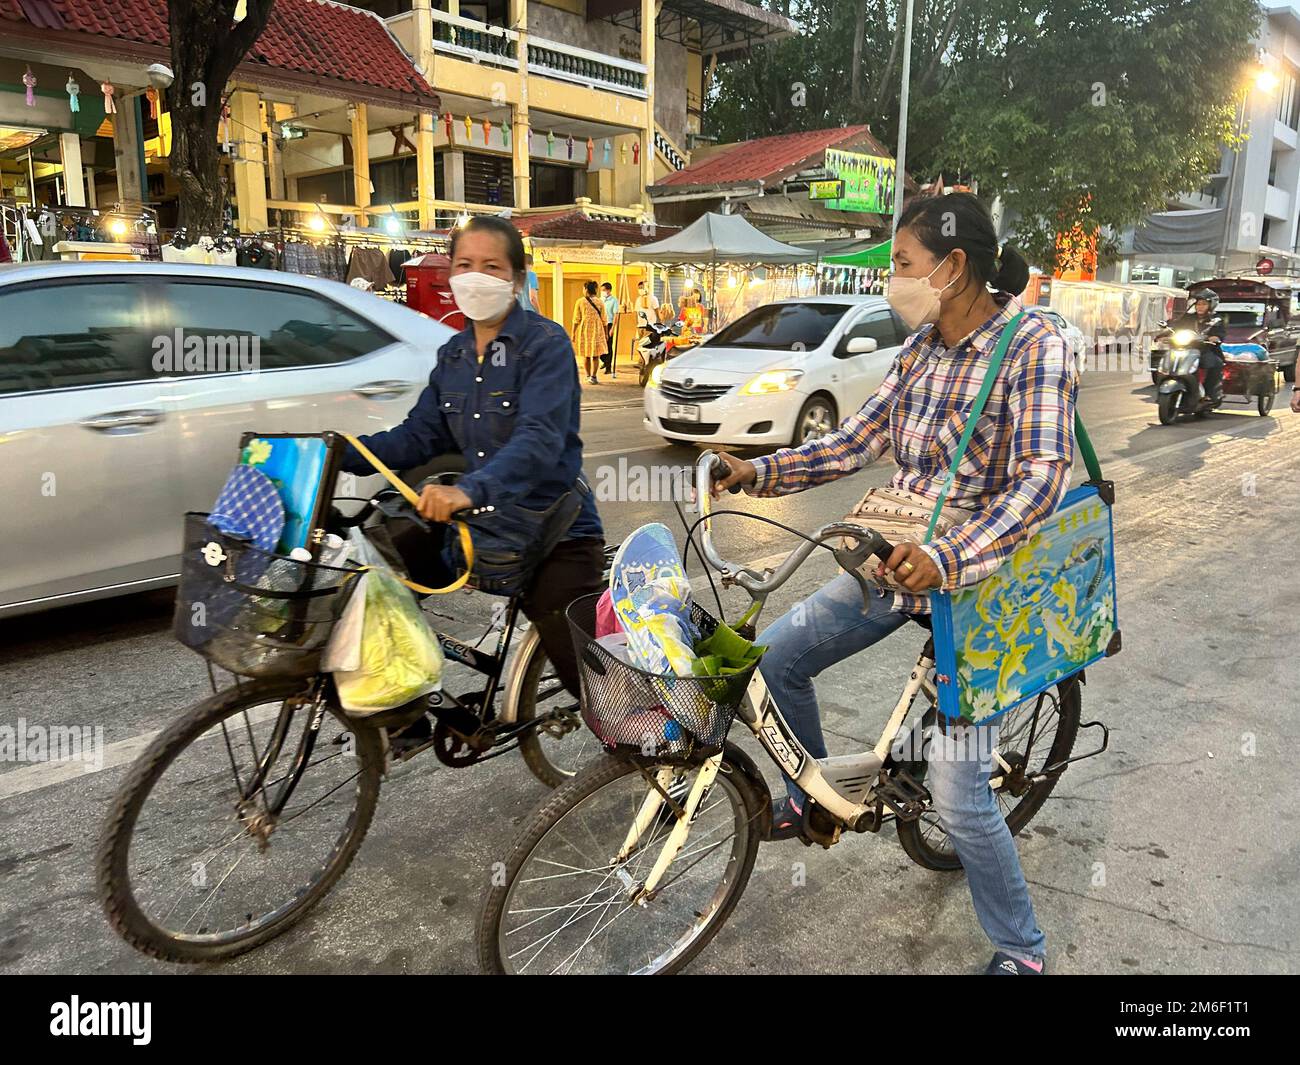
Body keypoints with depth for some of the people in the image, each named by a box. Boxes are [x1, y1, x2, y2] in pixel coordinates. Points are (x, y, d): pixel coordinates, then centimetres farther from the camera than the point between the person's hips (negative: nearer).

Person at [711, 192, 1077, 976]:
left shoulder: (1034, 346, -17)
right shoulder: (921, 347, 4)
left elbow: (1043, 477, -28)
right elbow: (859, 441, 4)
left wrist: (947, 559, -42)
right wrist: (757, 472, -7)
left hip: (982, 580, -7)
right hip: (903, 560, 7)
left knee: (957, 792, -6)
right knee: (779, 655, 5)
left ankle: (1022, 950, 20)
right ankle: (815, 799, 30)